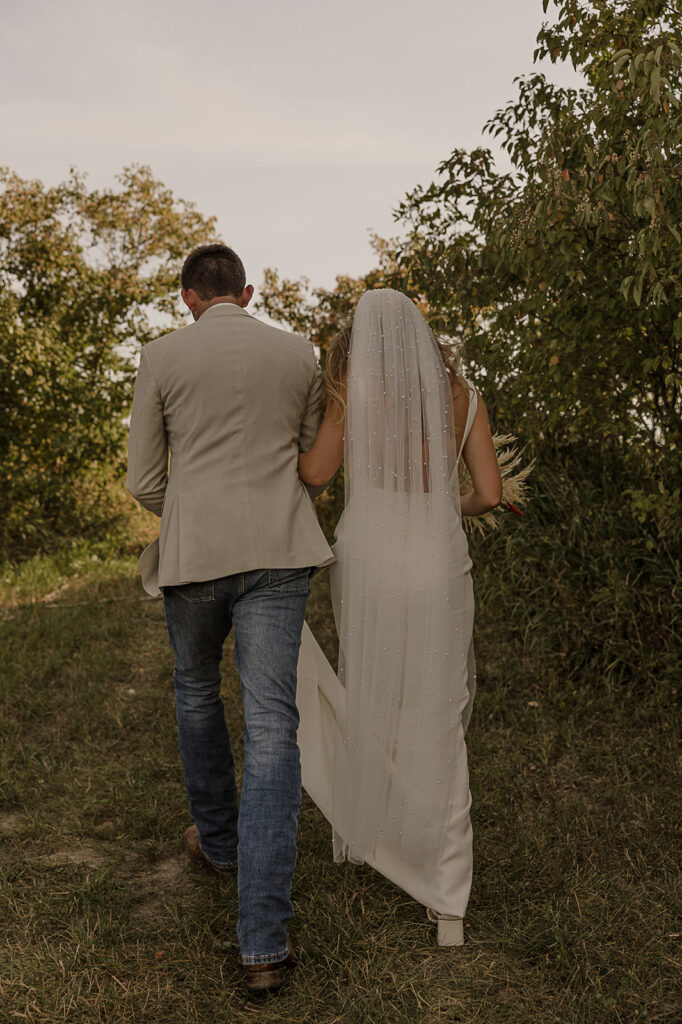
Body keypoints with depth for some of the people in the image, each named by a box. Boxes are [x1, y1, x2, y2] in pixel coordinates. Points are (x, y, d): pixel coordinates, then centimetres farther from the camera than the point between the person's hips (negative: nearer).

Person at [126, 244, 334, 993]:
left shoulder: (162, 356, 3)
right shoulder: (299, 355, 9)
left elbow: (143, 480, 4)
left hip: (191, 556, 0)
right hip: (276, 555, 1)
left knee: (197, 693, 25)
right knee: (270, 729, -2)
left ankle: (218, 838, 44)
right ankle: (263, 943, -3)